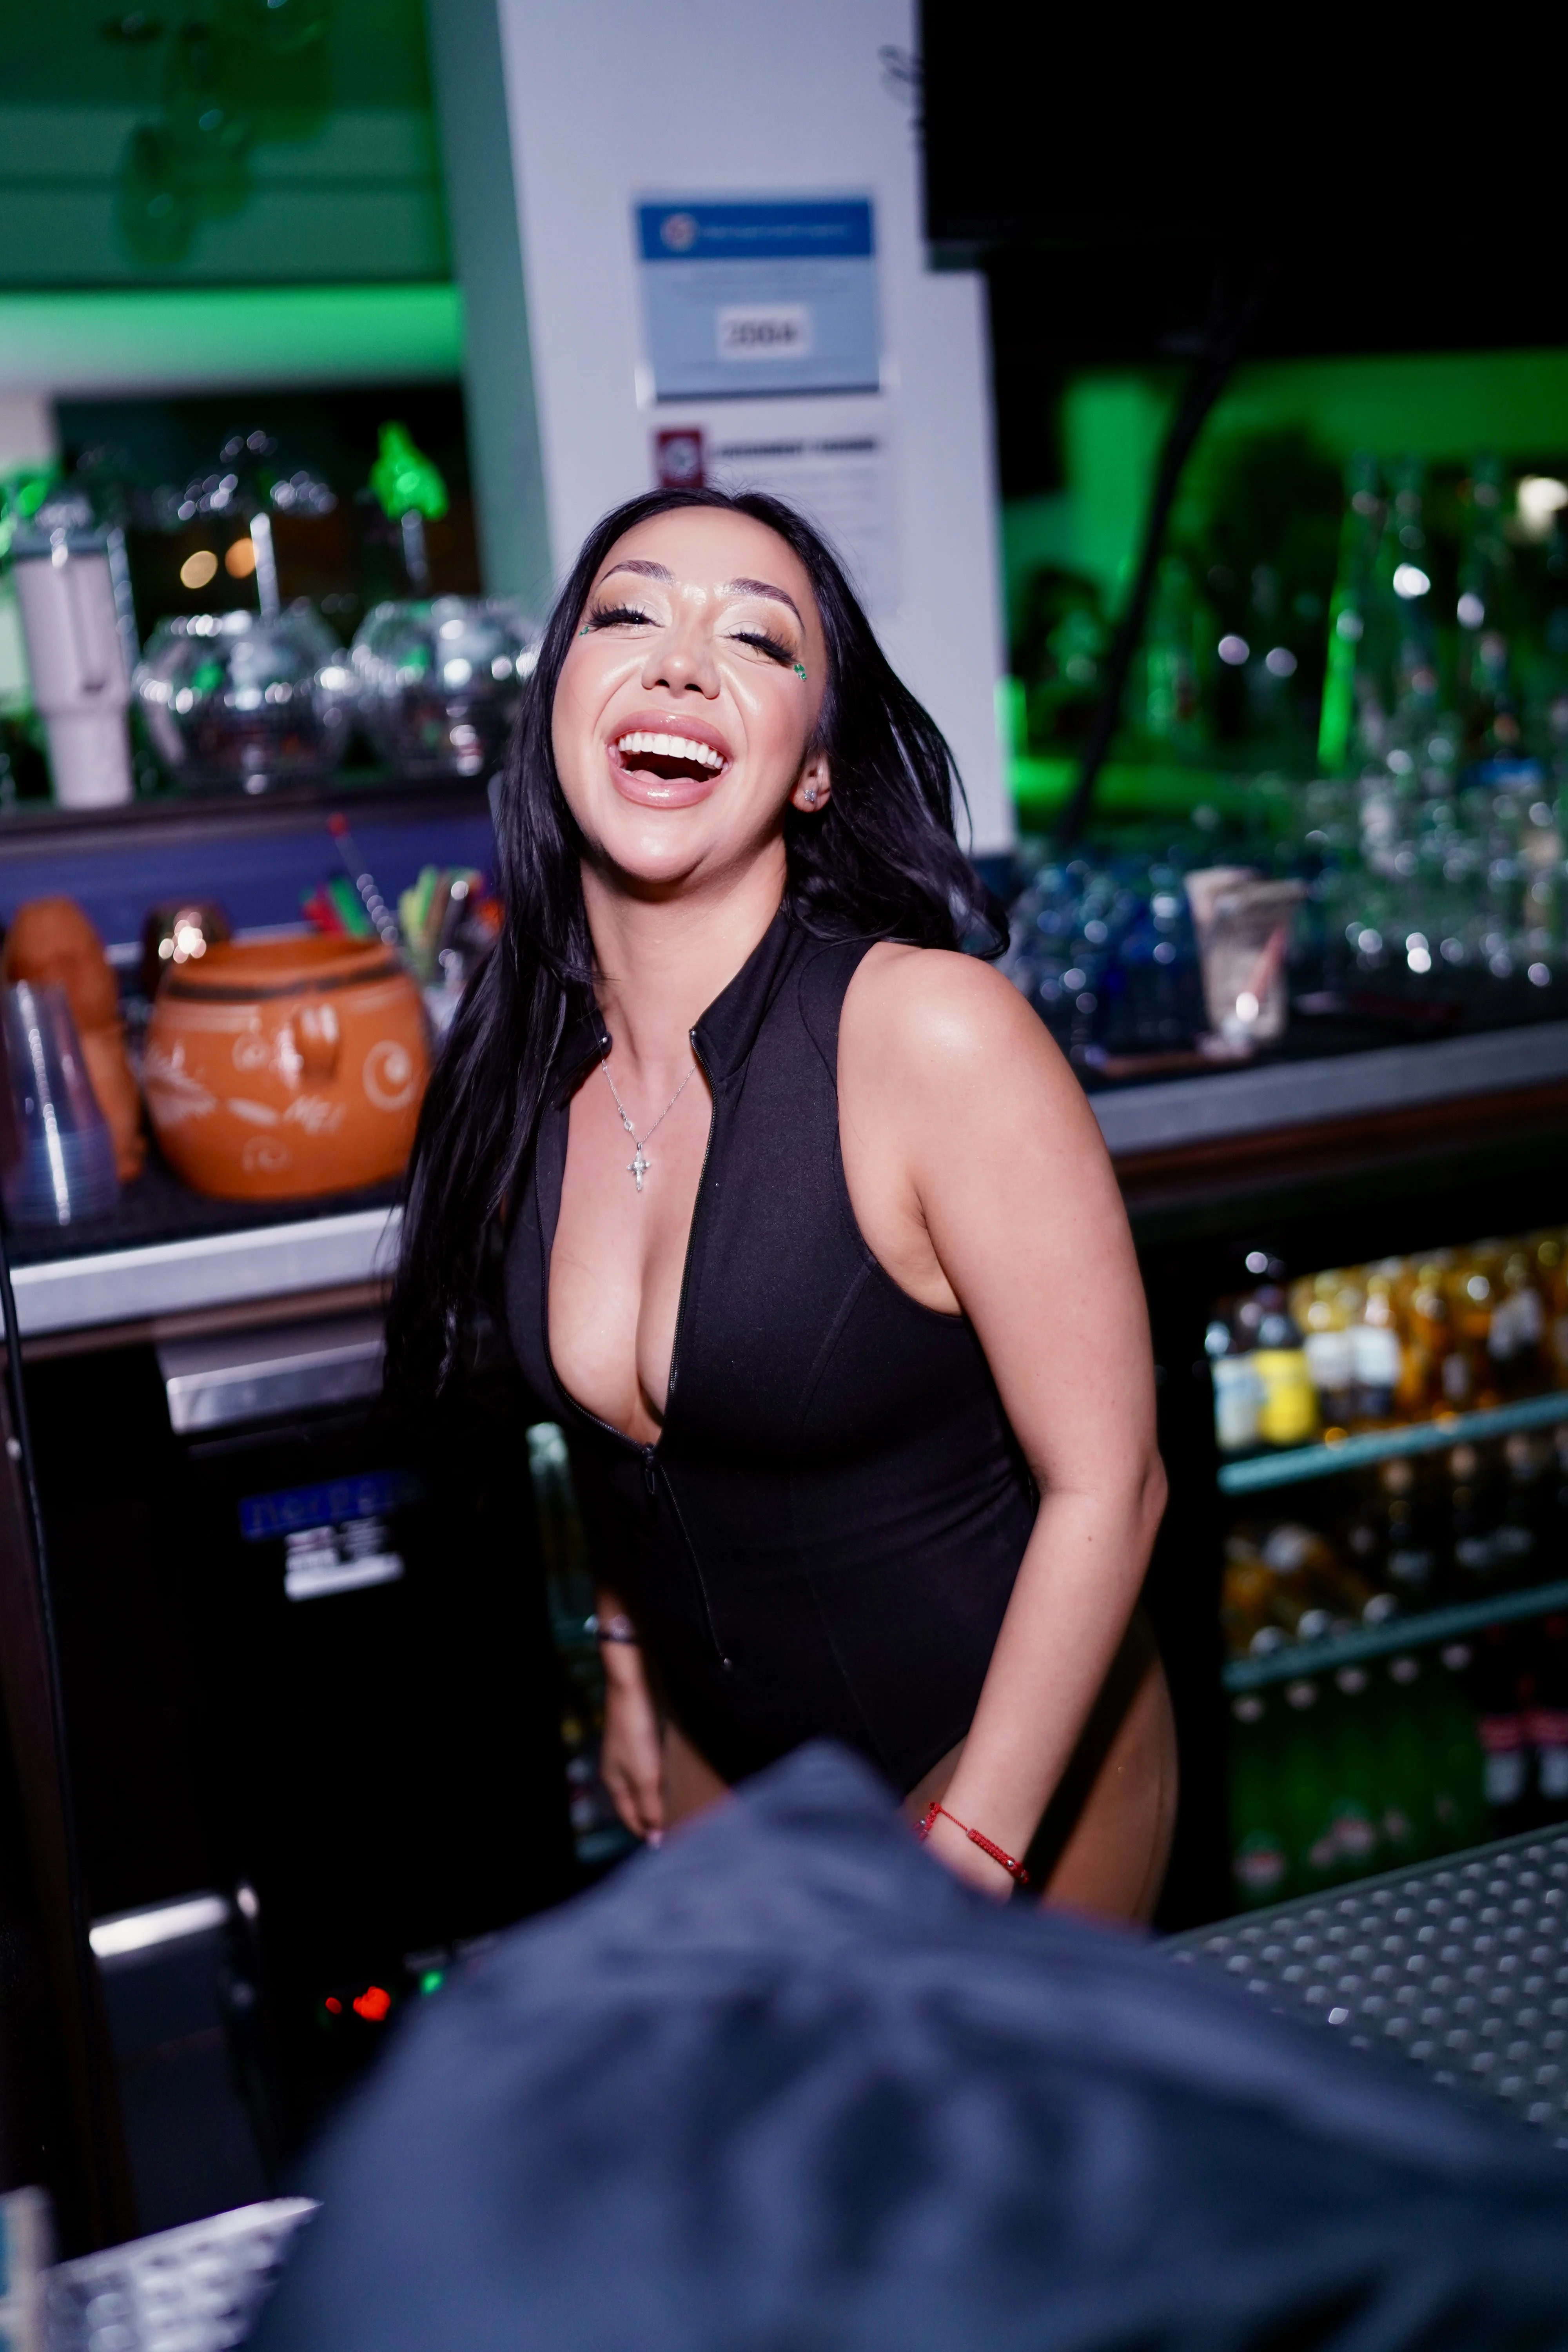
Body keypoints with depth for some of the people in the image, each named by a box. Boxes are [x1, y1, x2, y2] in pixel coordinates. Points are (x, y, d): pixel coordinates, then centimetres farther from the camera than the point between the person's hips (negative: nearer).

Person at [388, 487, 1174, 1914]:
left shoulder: (933, 1033, -27)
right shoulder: (537, 1062, -9)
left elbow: (1106, 1481, -22)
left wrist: (961, 1858, -21)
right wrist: (630, 1658, 13)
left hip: (1007, 1745, -5)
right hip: (721, 1753, 5)